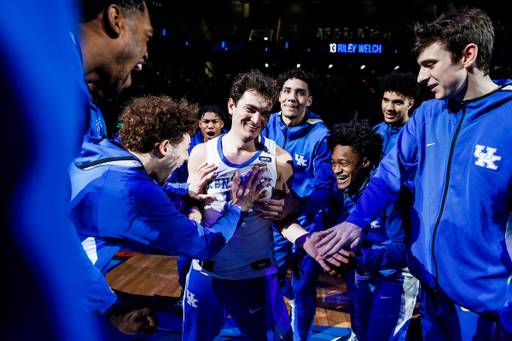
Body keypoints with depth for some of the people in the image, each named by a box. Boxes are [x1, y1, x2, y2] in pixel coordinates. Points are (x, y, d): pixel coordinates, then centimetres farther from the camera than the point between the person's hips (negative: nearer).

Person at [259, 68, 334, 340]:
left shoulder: (320, 136, -17)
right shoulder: (268, 126, -6)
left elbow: (326, 188, -22)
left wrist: (296, 205, -41)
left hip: (307, 222, -3)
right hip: (273, 219, 4)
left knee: (304, 290, 8)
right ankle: (285, 316, 51)